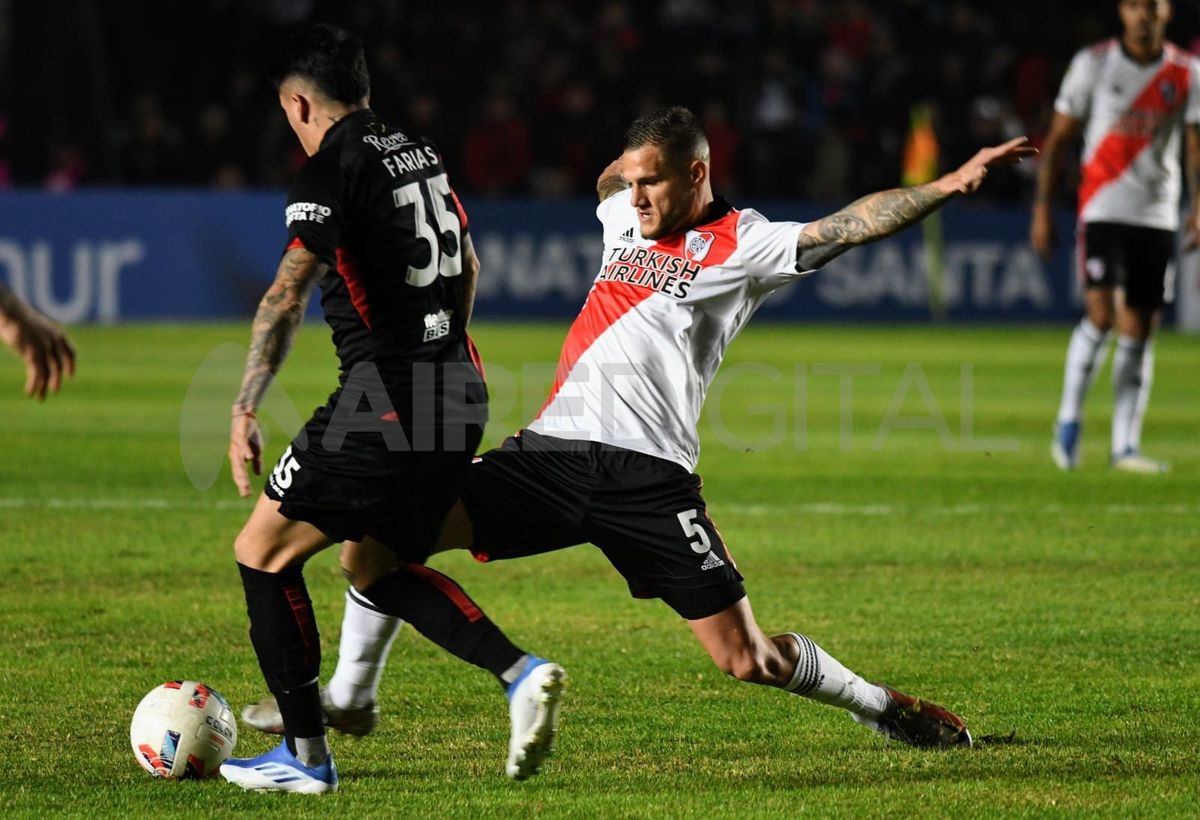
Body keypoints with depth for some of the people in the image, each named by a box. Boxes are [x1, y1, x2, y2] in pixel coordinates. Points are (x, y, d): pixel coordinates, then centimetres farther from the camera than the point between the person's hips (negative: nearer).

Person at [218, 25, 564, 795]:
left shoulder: (331, 170, -11)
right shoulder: (419, 152, 14)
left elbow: (289, 294, -23)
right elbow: (467, 264, 29)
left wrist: (244, 411, -22)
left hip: (386, 399, -8)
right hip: (458, 393, 8)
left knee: (264, 552, 3)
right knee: (384, 568, 22)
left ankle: (306, 754, 4)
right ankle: (522, 673, 4)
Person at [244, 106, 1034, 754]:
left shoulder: (743, 244, 1)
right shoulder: (626, 215, 19)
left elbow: (850, 224, -11)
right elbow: (608, 180, 45)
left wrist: (946, 187, -21)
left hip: (647, 474, -5)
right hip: (550, 453, 5)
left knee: (747, 658, -7)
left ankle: (879, 705, 21)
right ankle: (350, 696, 14)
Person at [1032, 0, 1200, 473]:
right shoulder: (1093, 64, 0)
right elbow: (1057, 140, 4)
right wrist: (1042, 208, -1)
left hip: (1158, 217, 3)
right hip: (1103, 211, -3)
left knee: (1140, 331, 3)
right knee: (1102, 315, -18)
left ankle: (1125, 446, 9)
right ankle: (1068, 419, 0)